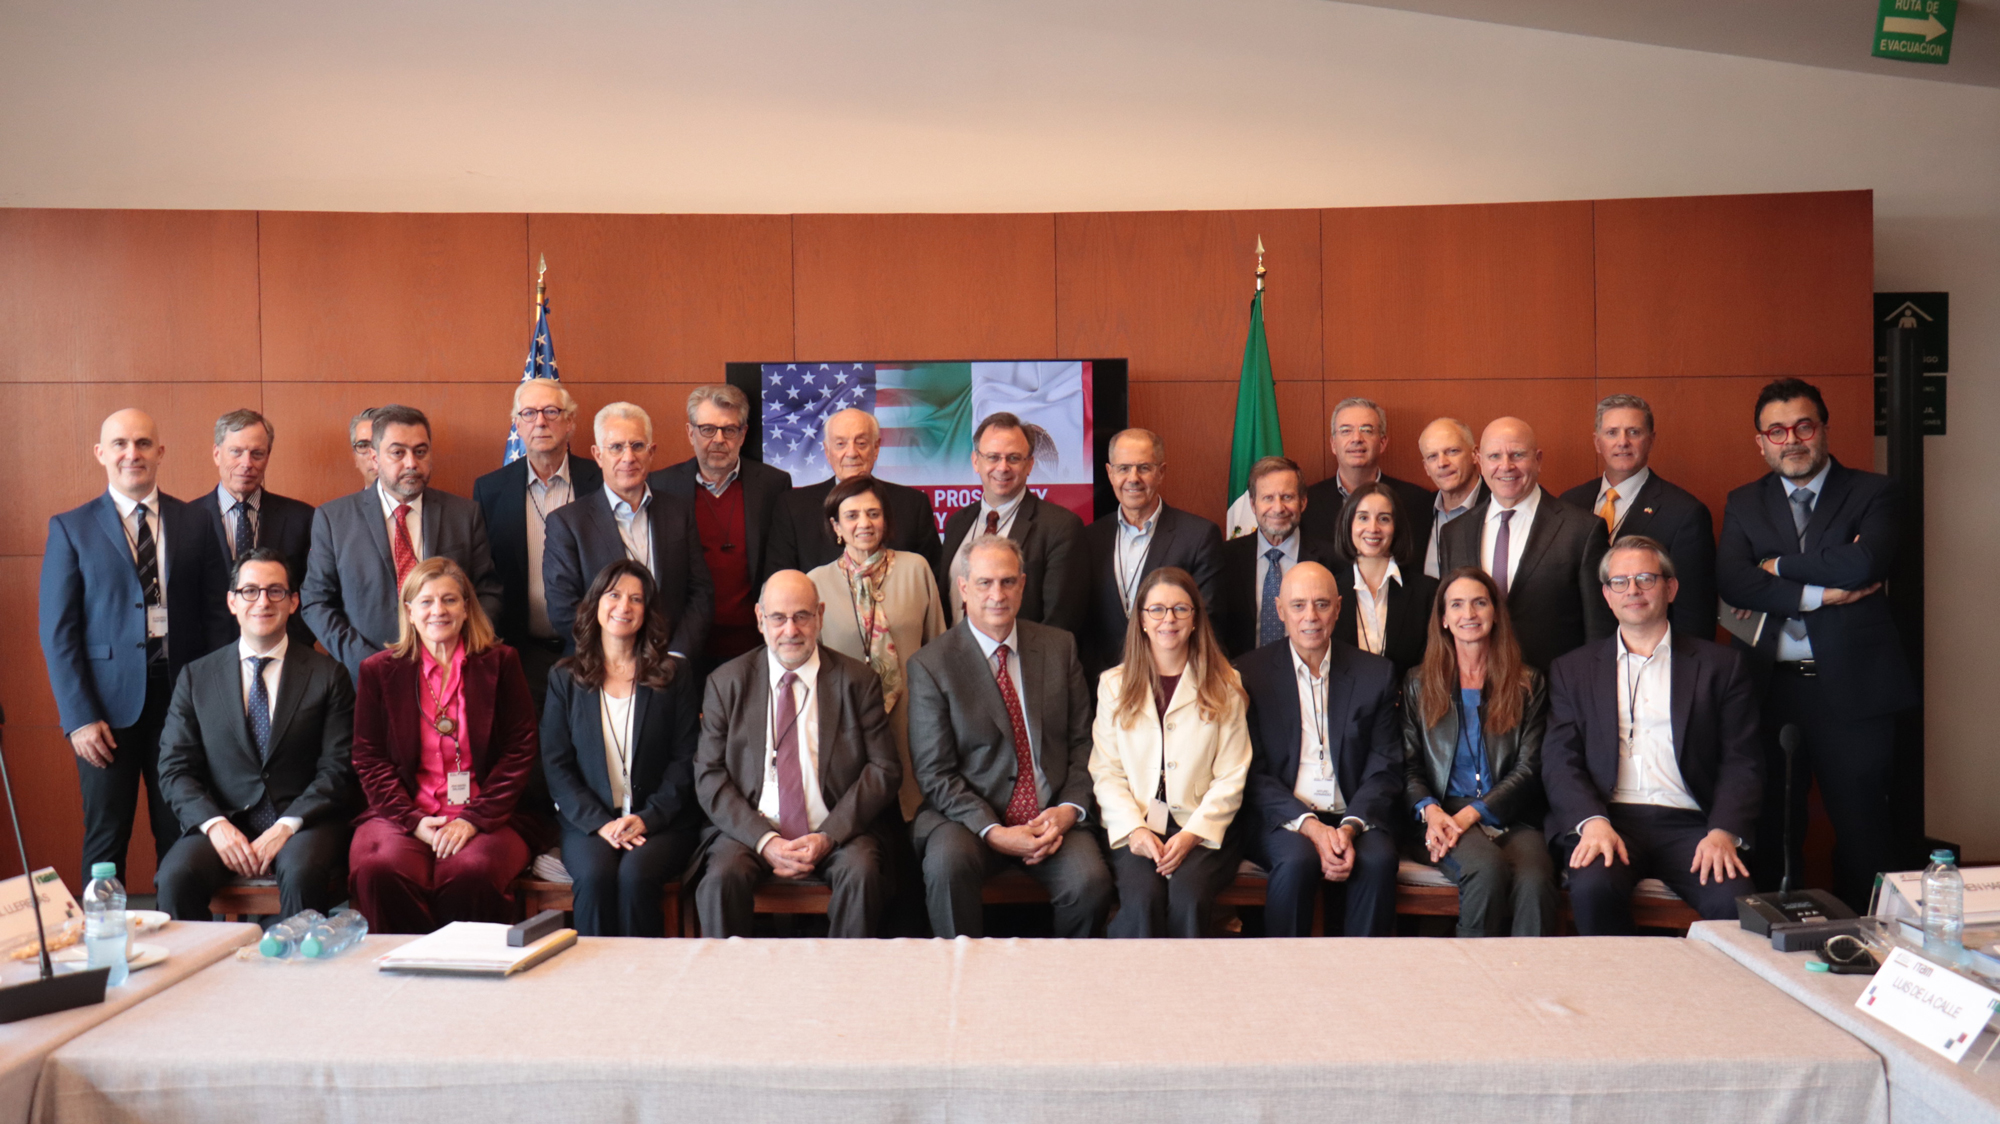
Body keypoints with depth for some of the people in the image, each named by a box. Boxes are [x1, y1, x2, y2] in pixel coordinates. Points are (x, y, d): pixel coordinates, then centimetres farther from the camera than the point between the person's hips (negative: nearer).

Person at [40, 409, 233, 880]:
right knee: (106, 838, 7)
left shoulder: (195, 524, 6)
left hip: (183, 696, 1)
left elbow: (219, 616, 5)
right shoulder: (71, 529, 2)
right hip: (107, 704, -1)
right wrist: (78, 717, -8)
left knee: (182, 836, 8)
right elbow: (57, 632, 0)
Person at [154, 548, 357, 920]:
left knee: (302, 872, -34)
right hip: (223, 823, 2)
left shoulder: (327, 674, 5)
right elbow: (174, 770, 6)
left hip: (302, 823, -2)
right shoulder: (196, 677, 12)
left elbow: (338, 770, -1)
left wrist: (286, 826, -14)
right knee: (176, 876, -28)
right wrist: (214, 824, -12)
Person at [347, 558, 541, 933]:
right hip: (403, 814, 2)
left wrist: (474, 820, -8)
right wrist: (413, 820, -7)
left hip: (484, 817, -1)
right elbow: (369, 758, 8)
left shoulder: (500, 663, 8)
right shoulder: (379, 671, 11)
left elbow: (520, 751, 4)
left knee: (470, 872, -33)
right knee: (379, 868, -30)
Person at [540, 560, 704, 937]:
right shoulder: (564, 679, 11)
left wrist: (648, 818, -11)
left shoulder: (674, 677, 9)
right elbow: (556, 765, 5)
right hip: (588, 822, 1)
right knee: (594, 874, -29)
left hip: (662, 822, -1)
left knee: (636, 872, -30)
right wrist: (599, 822, -10)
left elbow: (686, 760, 3)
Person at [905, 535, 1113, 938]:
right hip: (970, 816, -2)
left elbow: (1083, 741, 10)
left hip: (1053, 817, 2)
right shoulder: (930, 665, -2)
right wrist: (993, 831, -17)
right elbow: (935, 774, -5)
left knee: (1090, 880, -25)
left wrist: (1069, 808, -7)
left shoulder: (1059, 646, 9)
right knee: (947, 864, -33)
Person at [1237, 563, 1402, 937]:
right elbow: (1253, 775, 0)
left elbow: (1383, 770, 5)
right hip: (1282, 819, -1)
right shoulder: (1249, 673, 5)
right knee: (1297, 860, -33)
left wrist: (1350, 827, -13)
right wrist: (1310, 826, -15)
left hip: (1353, 818, 2)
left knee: (1378, 859, -30)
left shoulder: (1376, 674, 10)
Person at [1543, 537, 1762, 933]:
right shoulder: (1573, 670, 17)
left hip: (1689, 826, 0)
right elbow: (1559, 762, 7)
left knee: (1734, 899, -30)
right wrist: (1592, 822, -13)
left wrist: (1724, 832, -11)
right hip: (1609, 820, 0)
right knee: (1593, 888, -32)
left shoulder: (1721, 666, 16)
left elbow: (1742, 763, 8)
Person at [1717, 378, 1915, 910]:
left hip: (1853, 688, -2)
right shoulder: (1743, 503, 11)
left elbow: (1865, 562, -18)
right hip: (1771, 689, 3)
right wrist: (1819, 593, -15)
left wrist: (1778, 566, -8)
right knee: (1772, 830, 10)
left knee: (1862, 829, 4)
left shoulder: (1873, 493, 3)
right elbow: (1732, 582, -6)